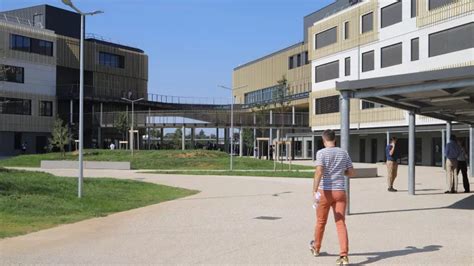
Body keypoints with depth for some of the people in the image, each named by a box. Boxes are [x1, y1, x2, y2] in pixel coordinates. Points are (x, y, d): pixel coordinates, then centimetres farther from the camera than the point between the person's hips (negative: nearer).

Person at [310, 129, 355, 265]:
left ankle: (316, 248, 36)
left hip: (325, 192, -2)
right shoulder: (344, 153, 7)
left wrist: (314, 190, -25)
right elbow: (351, 173, 11)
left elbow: (319, 171, -20)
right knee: (341, 223, -1)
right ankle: (344, 255, -13)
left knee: (321, 221, 15)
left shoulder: (321, 153, -6)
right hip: (340, 191, 2)